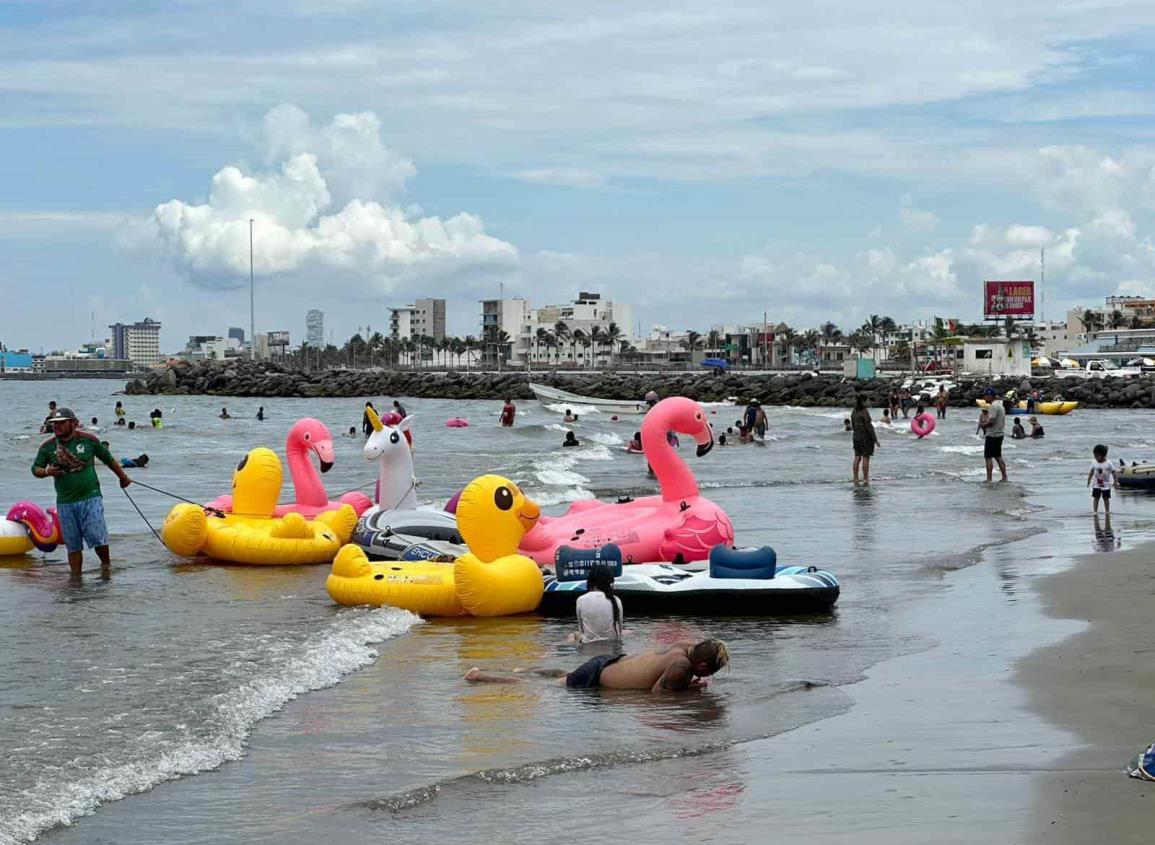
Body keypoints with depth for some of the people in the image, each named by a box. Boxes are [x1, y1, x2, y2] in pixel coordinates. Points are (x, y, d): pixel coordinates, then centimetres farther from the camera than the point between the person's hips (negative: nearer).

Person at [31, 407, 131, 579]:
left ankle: (106, 564, 17)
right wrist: (47, 471, -13)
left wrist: (123, 478, 23)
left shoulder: (89, 441, -1)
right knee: (73, 545, 5)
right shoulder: (47, 447, 3)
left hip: (90, 498, -2)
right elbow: (35, 469, 11)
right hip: (65, 503, 2)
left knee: (97, 537, -9)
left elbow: (109, 460, 12)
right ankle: (76, 578, 14)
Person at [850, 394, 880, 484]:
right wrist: (875, 439, -11)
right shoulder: (865, 412, -16)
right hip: (865, 437, -7)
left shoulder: (854, 412, 5)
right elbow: (869, 426, -16)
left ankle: (856, 479, 6)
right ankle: (865, 480, 0)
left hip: (856, 436, 7)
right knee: (865, 458, -2)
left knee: (857, 458, 7)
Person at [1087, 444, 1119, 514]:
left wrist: (1115, 482, -12)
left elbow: (1114, 472, -7)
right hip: (1096, 485, 3)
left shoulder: (1108, 463, -13)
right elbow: (1091, 472, 9)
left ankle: (1107, 512, 14)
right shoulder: (1094, 463, -3)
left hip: (1106, 485, -3)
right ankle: (1095, 511, 1)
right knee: (1095, 498, -2)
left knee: (1106, 498, 4)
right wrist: (1088, 481, 9)